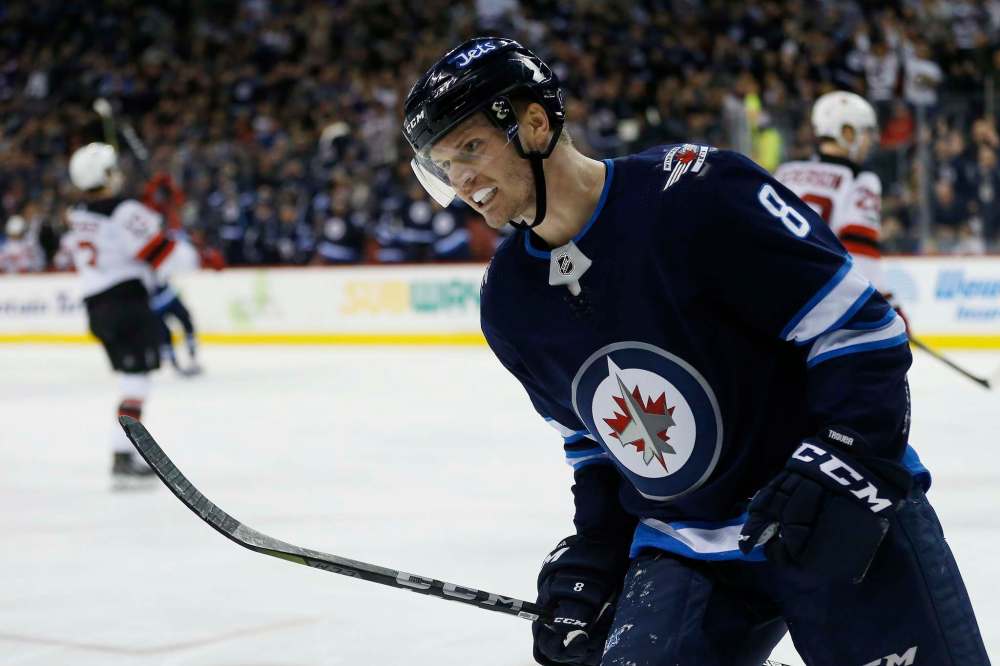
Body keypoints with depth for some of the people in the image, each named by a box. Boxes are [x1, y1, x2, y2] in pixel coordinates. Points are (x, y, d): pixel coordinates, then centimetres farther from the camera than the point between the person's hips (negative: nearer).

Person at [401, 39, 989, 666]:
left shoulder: (694, 191, -19)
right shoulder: (508, 300, 2)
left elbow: (864, 331, -17)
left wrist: (843, 471, -25)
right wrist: (591, 555, 7)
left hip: (847, 526, -5)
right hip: (685, 553, 5)